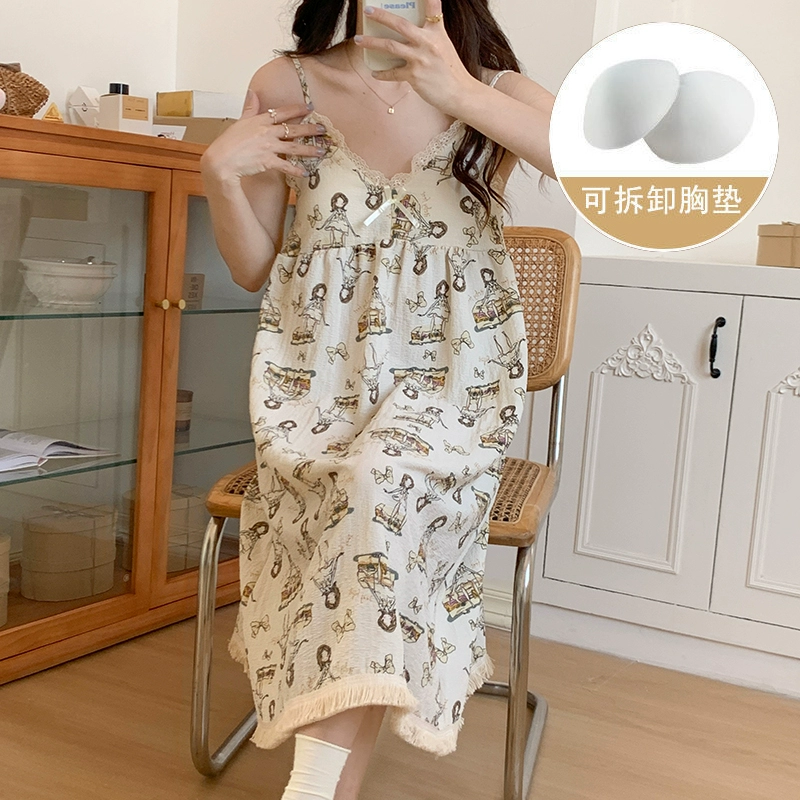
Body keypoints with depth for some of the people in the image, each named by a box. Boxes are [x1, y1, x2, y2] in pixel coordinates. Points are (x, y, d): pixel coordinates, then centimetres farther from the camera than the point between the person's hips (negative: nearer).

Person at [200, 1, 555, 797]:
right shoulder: (287, 87, 4)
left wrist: (458, 92, -27)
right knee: (370, 494, -28)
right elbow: (255, 270, 9)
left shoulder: (493, 91, 0)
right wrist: (221, 174, -10)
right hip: (321, 375, 1)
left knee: (382, 479, -33)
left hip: (448, 376, -1)